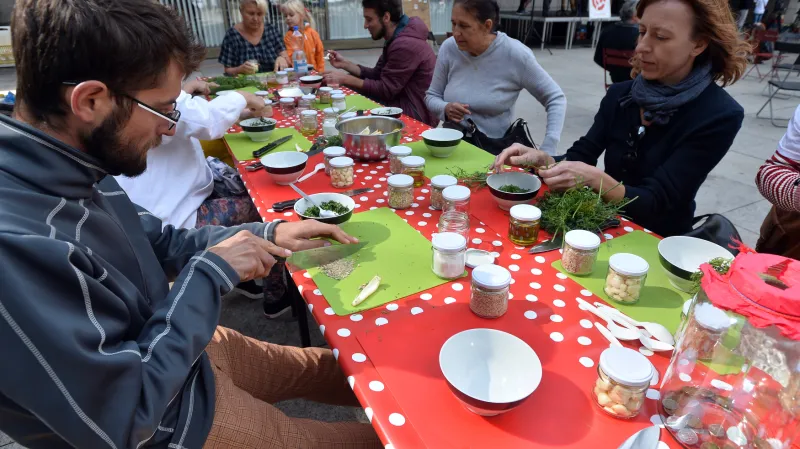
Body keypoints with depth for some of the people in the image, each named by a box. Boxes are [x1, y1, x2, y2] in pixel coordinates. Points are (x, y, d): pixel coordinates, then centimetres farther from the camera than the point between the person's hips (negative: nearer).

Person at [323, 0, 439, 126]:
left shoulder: (405, 45, -22)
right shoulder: (396, 40, 11)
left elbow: (385, 90, -20)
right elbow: (377, 75, 12)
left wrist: (345, 79, -14)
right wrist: (344, 64, 3)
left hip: (415, 114, -9)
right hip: (405, 104, 9)